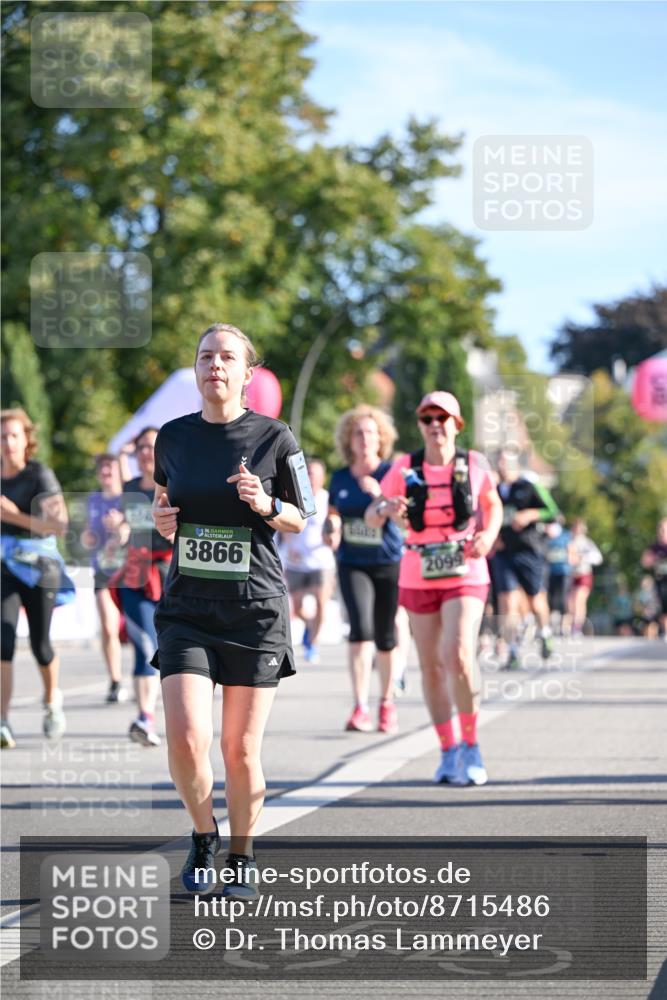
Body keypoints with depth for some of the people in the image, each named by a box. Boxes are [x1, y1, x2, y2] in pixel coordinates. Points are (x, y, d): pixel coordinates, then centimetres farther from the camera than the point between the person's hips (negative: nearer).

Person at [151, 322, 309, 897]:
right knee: (186, 741, -12)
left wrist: (266, 506, -13)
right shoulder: (174, 437, 6)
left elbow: (298, 521, 7)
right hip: (187, 608, 2)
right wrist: (162, 519, -4)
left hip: (256, 609, -2)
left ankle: (243, 855, 23)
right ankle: (204, 836, 15)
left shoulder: (274, 438, -2)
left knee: (241, 751, 1)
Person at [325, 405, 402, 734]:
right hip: (352, 565, 1)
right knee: (361, 628, -18)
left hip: (388, 563, -1)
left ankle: (387, 703, 27)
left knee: (385, 638, 7)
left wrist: (378, 495, -31)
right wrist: (332, 532, -5)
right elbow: (332, 514, 17)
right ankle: (360, 707, -19)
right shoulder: (340, 478, 4)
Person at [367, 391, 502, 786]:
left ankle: (471, 745, -5)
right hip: (418, 578, 2)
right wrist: (386, 509, -21)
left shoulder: (474, 465, -1)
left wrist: (488, 535, -4)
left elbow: (493, 505, 16)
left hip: (466, 576, -2)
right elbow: (371, 517, 2)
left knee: (459, 655, -20)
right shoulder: (404, 469, -1)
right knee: (432, 666, 7)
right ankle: (449, 751, 20)